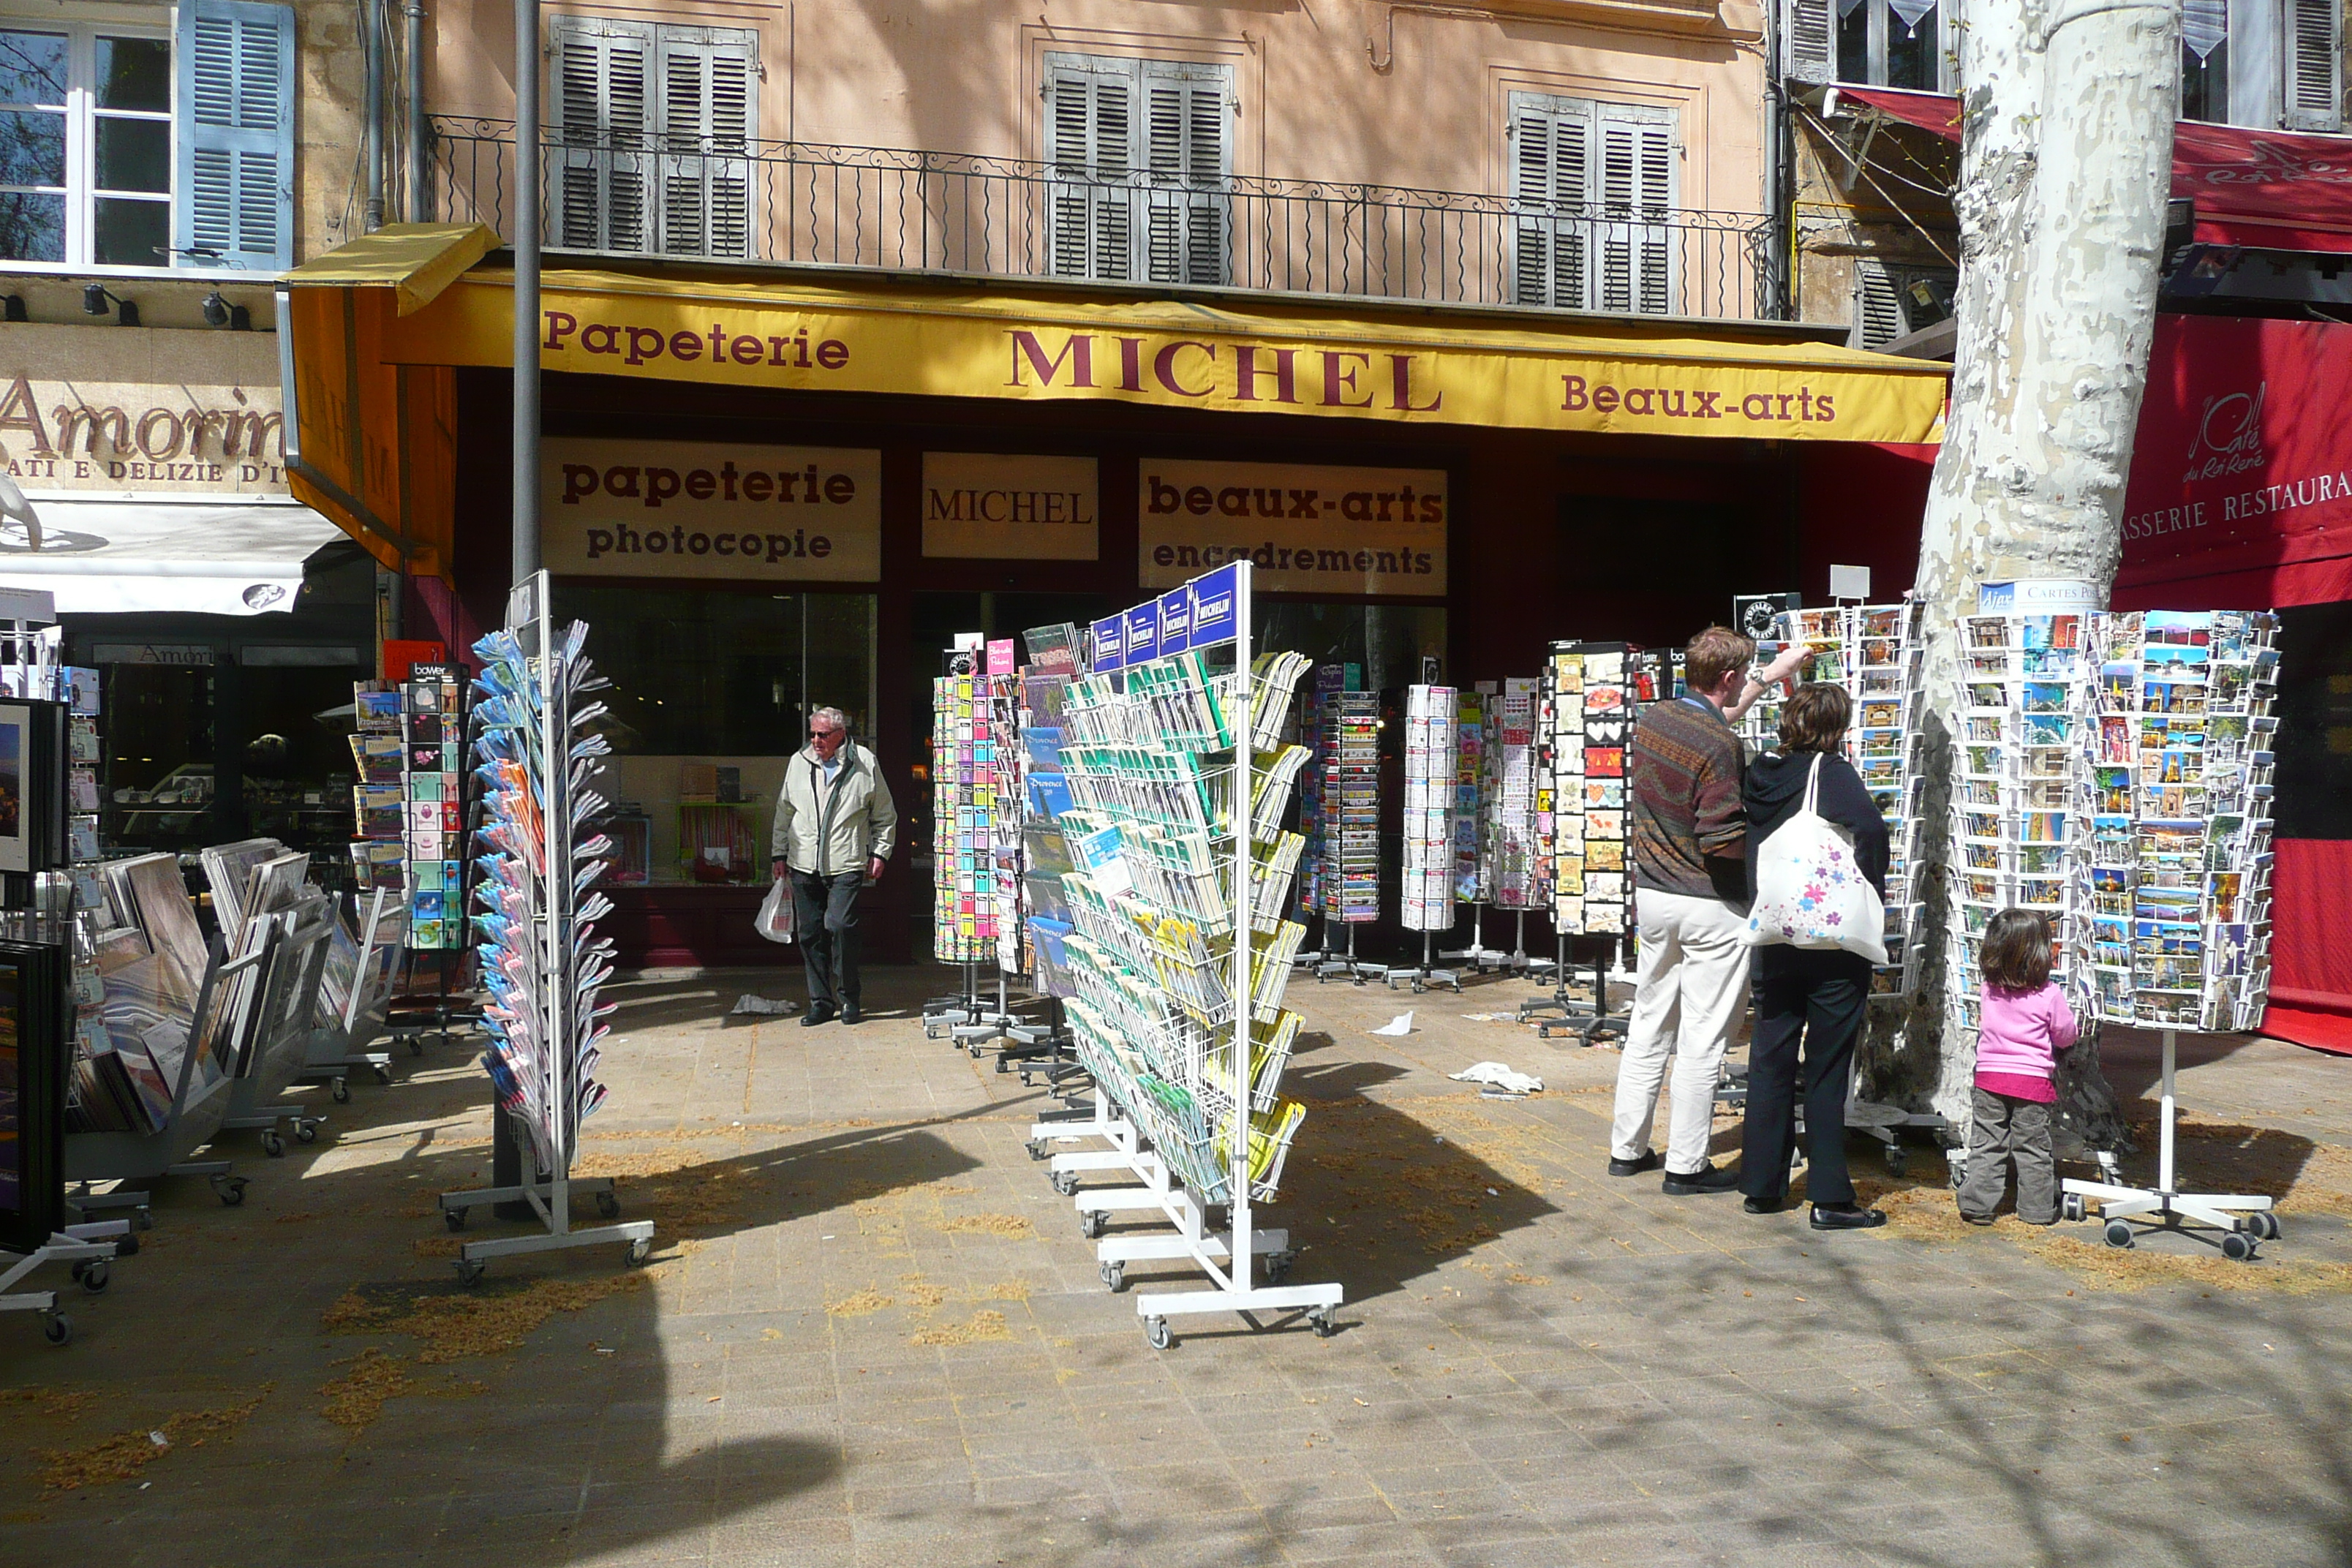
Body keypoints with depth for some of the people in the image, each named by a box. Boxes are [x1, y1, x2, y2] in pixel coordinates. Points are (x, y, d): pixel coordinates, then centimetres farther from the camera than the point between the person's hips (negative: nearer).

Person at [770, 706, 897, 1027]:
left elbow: (885, 816, 9)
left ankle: (848, 998, 3)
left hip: (847, 865, -4)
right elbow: (784, 813, 19)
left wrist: (880, 853, 2)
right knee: (810, 934, 4)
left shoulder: (864, 764, 1)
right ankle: (821, 1002, 15)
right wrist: (779, 853, 16)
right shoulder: (798, 763, 11)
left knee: (840, 925, -15)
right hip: (804, 866, 4)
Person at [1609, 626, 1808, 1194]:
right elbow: (1721, 841, -24)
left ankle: (1627, 1147, 24)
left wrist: (1770, 676, 32)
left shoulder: (1652, 719, 4)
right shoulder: (1720, 748, -21)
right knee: (1702, 1039, 2)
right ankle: (1686, 1165, 9)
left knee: (1649, 1025, 16)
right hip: (1711, 907, -8)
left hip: (1653, 895, 8)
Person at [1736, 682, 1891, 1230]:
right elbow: (1870, 832, -25)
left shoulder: (1759, 774, 5)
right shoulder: (1834, 774, -10)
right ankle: (1830, 1199, 6)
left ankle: (1763, 1185, 18)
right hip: (1833, 943, -5)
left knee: (1770, 1060, 12)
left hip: (1771, 942, 5)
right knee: (1827, 1068, 1)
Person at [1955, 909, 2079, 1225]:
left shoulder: (1989, 990, 0)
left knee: (1985, 1145, 7)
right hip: (2034, 1079, -2)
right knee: (2032, 1149, 8)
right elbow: (2066, 1035, 1)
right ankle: (2037, 1208, 16)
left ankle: (1977, 1205, 5)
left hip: (1989, 1077, 2)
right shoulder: (2049, 994, -10)